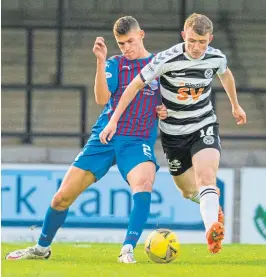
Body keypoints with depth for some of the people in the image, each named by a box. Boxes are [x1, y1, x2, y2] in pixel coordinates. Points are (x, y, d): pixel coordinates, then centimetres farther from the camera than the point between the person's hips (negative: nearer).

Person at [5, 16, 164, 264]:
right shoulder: (115, 64, 6)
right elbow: (101, 98, -11)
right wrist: (101, 61, -21)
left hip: (138, 141, -2)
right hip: (104, 138, 2)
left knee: (144, 183, -36)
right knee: (63, 196, 3)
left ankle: (128, 250, -36)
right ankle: (42, 247, 26)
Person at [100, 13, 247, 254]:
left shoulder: (216, 58, -10)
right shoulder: (167, 59, -22)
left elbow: (225, 74, 16)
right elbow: (136, 85, -13)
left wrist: (235, 105, 30)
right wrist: (114, 120, -14)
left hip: (204, 126, 0)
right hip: (173, 131, 0)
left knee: (206, 175, -28)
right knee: (189, 190, 11)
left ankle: (212, 229, -47)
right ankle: (212, 204, 46)